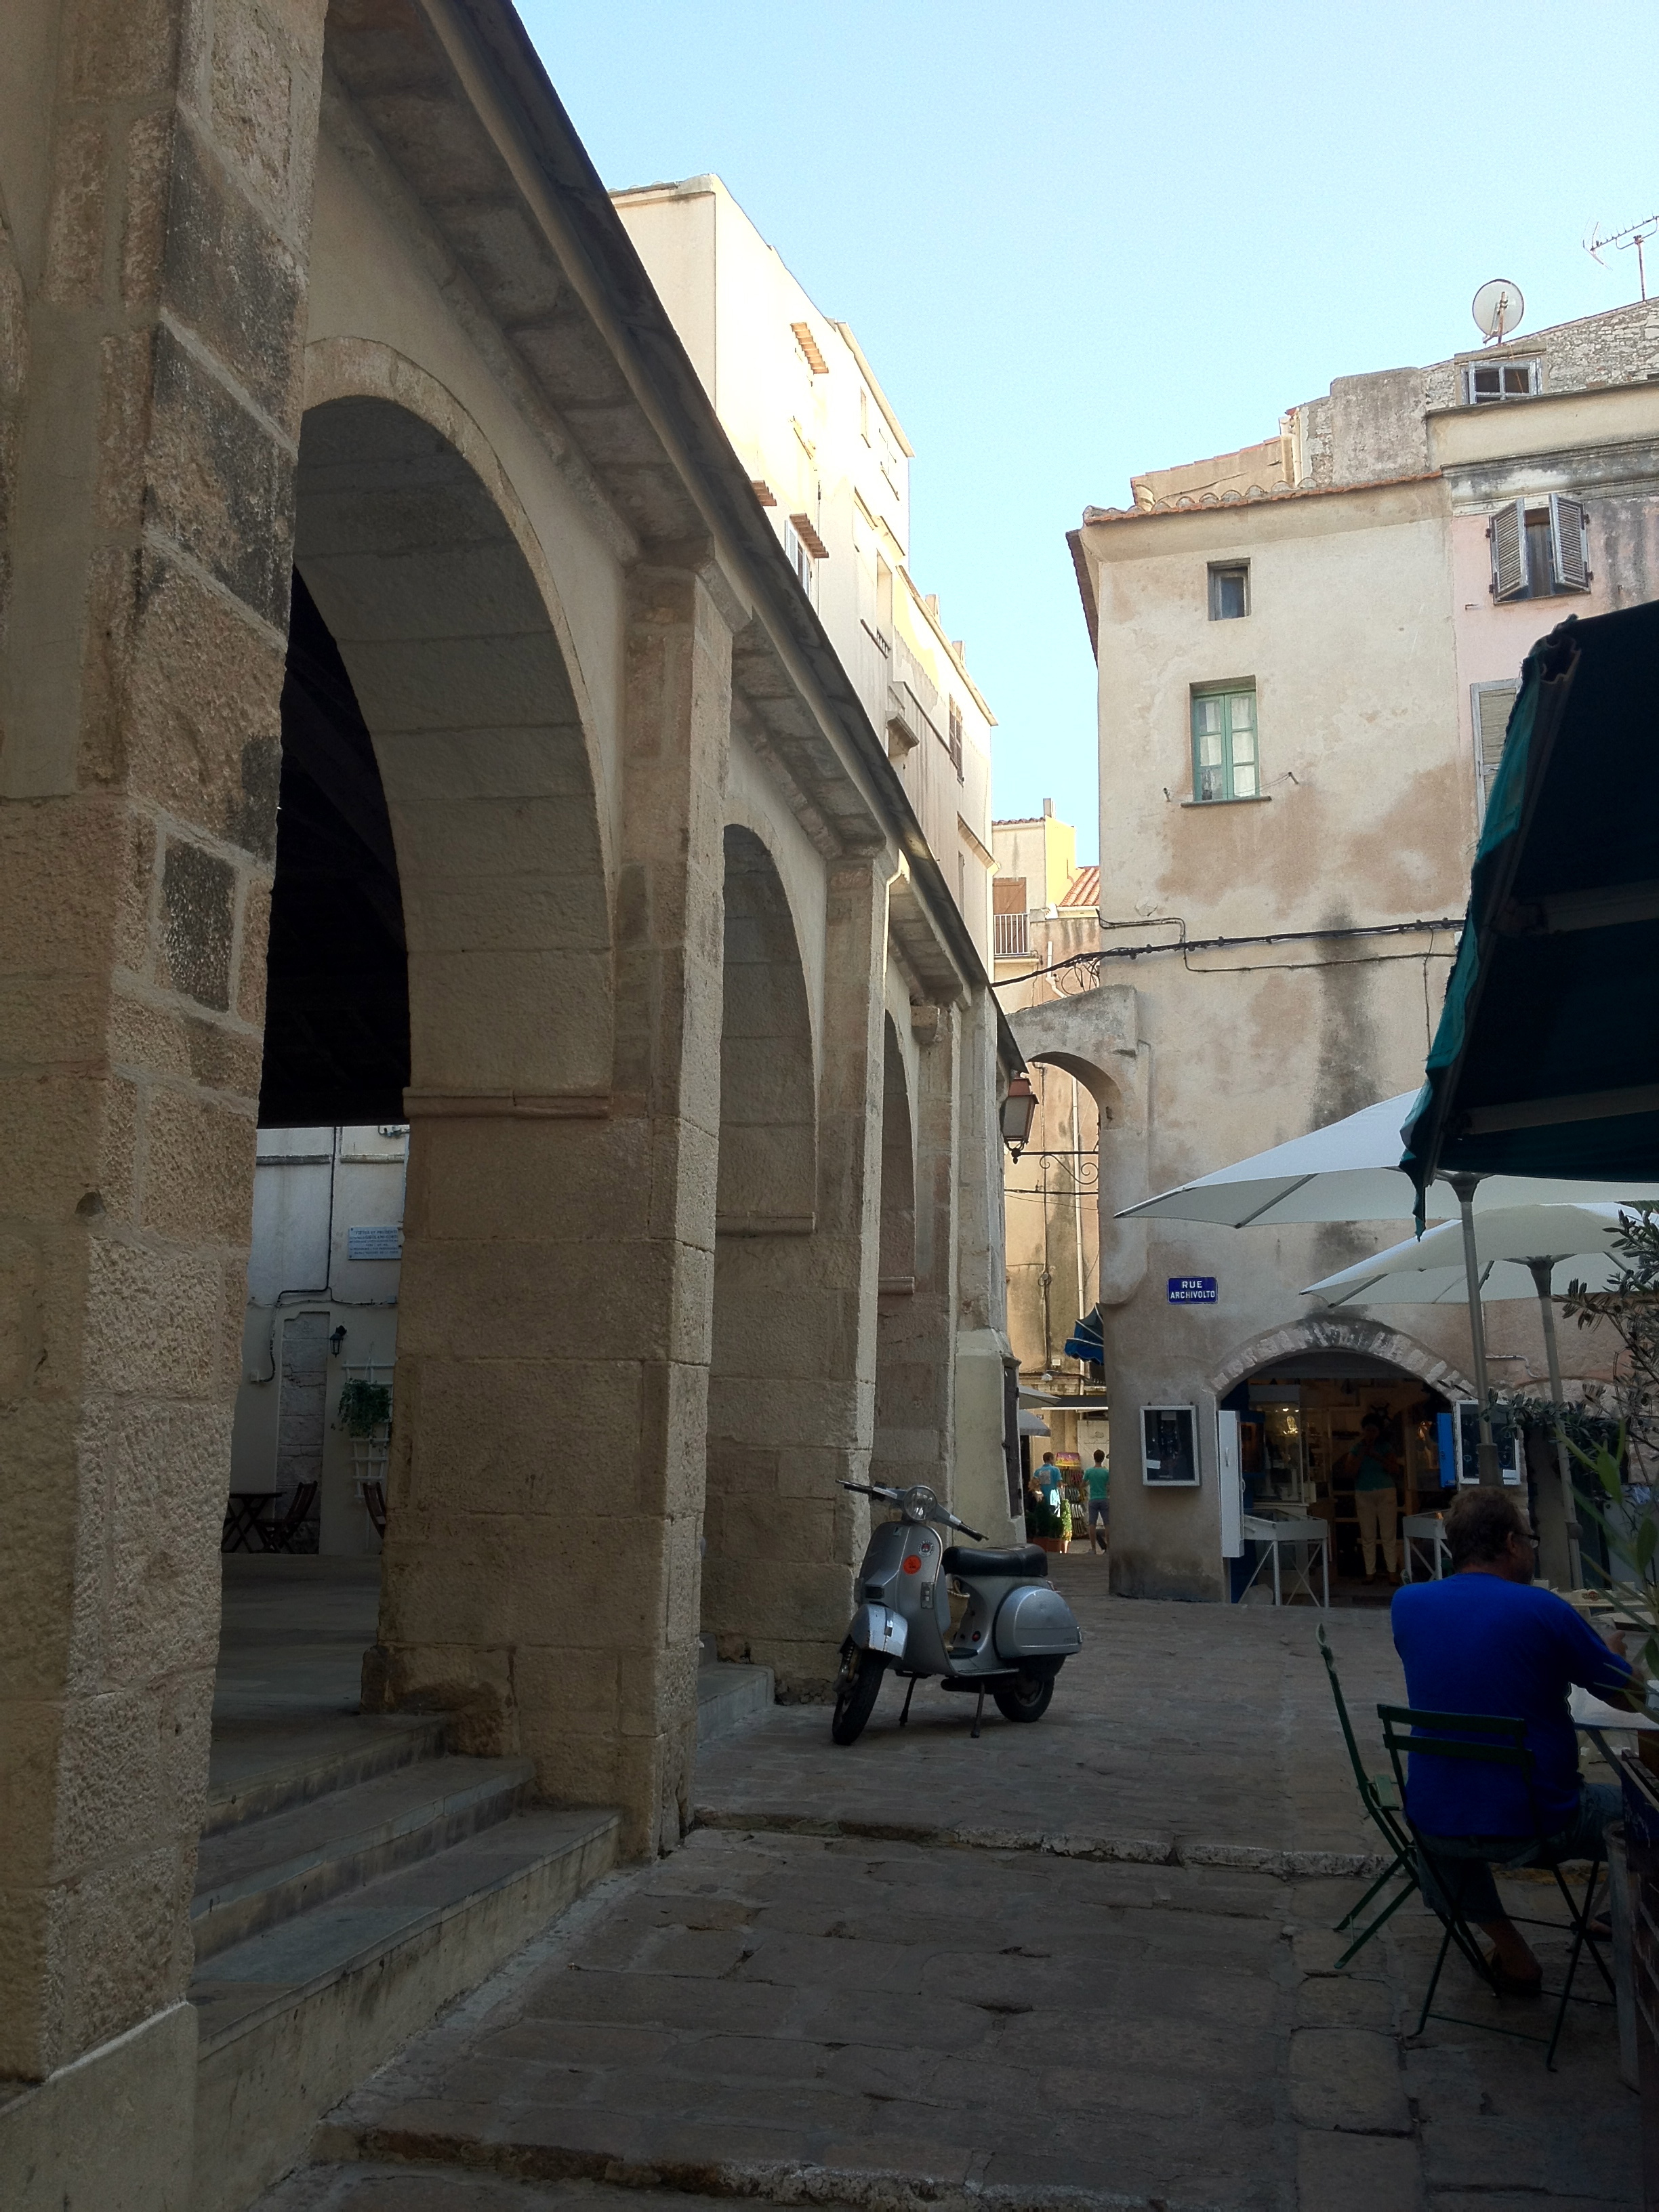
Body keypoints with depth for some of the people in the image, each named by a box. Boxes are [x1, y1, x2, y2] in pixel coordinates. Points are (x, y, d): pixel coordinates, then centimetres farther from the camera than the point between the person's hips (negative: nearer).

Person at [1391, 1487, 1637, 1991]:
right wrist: (1614, 1650, 22)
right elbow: (1630, 1696, 0)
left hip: (1436, 1825, 3)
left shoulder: (1408, 1603, -3)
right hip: (1536, 1827, -3)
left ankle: (1511, 1952, 32)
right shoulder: (1543, 1610, -15)